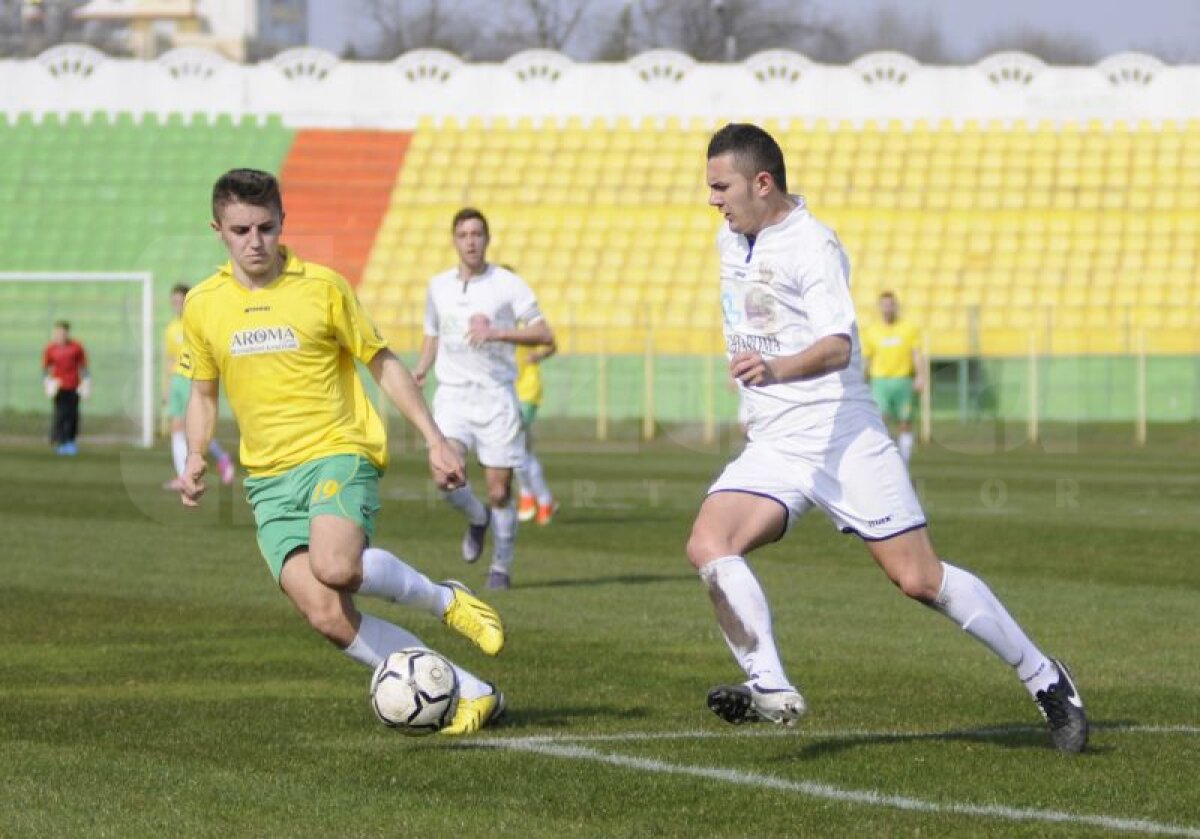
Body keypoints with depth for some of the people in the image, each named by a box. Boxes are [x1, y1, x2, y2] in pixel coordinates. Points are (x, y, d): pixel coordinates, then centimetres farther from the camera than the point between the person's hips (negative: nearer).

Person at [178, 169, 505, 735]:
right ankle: (471, 695, -8)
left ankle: (445, 600, -5)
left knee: (333, 567, -34)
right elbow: (203, 394, 19)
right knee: (327, 616, -16)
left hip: (339, 454, -3)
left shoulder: (321, 286, -2)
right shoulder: (203, 305, 7)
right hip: (268, 477, 3)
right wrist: (195, 456, 0)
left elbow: (382, 363, 6)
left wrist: (434, 438, -1)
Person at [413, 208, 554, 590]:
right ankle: (476, 518, 11)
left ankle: (501, 567, 15)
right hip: (452, 394, 2)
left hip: (496, 396, -2)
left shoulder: (509, 285, -2)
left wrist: (496, 332, -21)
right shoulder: (438, 286, 9)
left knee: (499, 491, -3)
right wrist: (421, 369, 3)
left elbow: (544, 334, -8)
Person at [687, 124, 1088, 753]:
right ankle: (771, 691, -24)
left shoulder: (813, 246, -13)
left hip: (842, 438, -7)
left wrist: (778, 369, -45)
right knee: (708, 546, -19)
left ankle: (1044, 679, 8)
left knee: (918, 578, -8)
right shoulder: (731, 240, 13)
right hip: (772, 449, 7)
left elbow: (836, 347, -27)